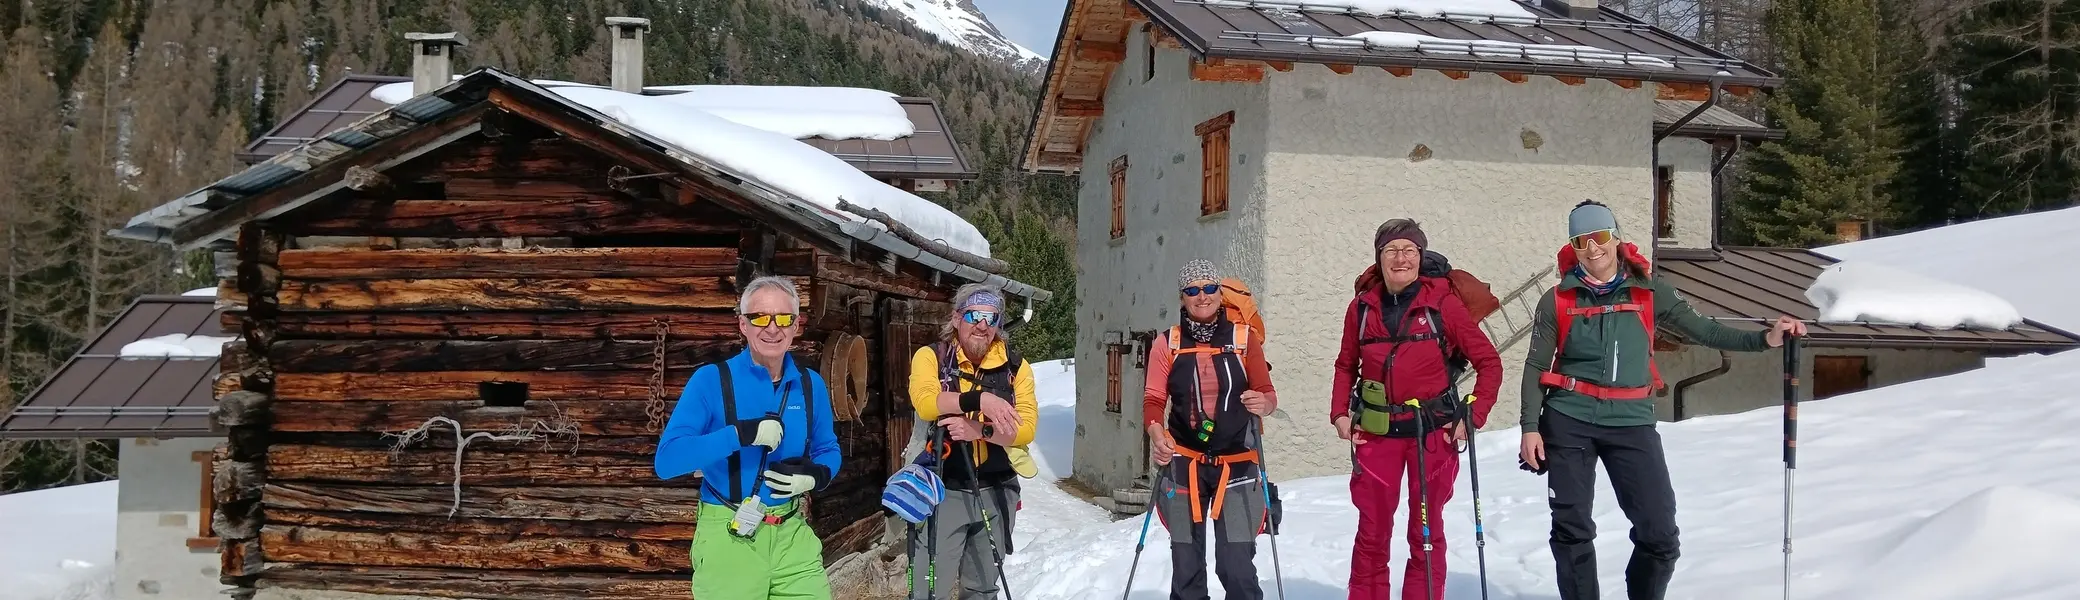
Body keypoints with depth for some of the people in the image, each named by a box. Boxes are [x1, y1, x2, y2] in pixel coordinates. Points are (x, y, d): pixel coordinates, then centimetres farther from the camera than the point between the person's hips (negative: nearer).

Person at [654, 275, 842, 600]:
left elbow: (827, 449, 16)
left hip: (793, 535, 4)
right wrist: (740, 434, -28)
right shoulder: (711, 380, -9)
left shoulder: (811, 385, 4)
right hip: (728, 538, -3)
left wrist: (815, 475, -8)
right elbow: (667, 460, -17)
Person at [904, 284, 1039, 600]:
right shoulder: (930, 357, -4)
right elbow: (925, 401, -23)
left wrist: (980, 431, -25)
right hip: (943, 491, -3)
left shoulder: (1017, 367, 2)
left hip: (996, 493, 3)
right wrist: (980, 400, -35)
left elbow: (1026, 428, -9)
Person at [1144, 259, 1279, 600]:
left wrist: (1263, 403, -22)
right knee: (1186, 566, 4)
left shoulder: (1245, 338, 4)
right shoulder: (1167, 343, 5)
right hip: (1184, 466, 1)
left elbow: (1267, 393, 2)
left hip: (1237, 466, -1)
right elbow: (1153, 399, -1)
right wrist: (1155, 432, -23)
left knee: (1237, 568, -7)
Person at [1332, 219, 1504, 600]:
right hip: (1375, 433, 2)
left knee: (1426, 533, 8)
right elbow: (1346, 366, 14)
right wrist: (1340, 414, 2)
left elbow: (1489, 362, -2)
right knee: (1372, 533, 7)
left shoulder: (1442, 304, -5)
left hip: (1433, 432, -2)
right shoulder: (1362, 307, 3)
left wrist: (1474, 416, -9)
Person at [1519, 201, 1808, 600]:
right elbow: (1536, 367, 3)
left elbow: (1703, 332, 3)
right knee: (1572, 530, 3)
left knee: (1660, 533, -2)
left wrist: (1764, 340, -9)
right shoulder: (1558, 301, 1)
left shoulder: (1649, 293, 3)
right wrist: (1530, 427, -4)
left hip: (1632, 423, 1)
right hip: (1569, 423, -1)